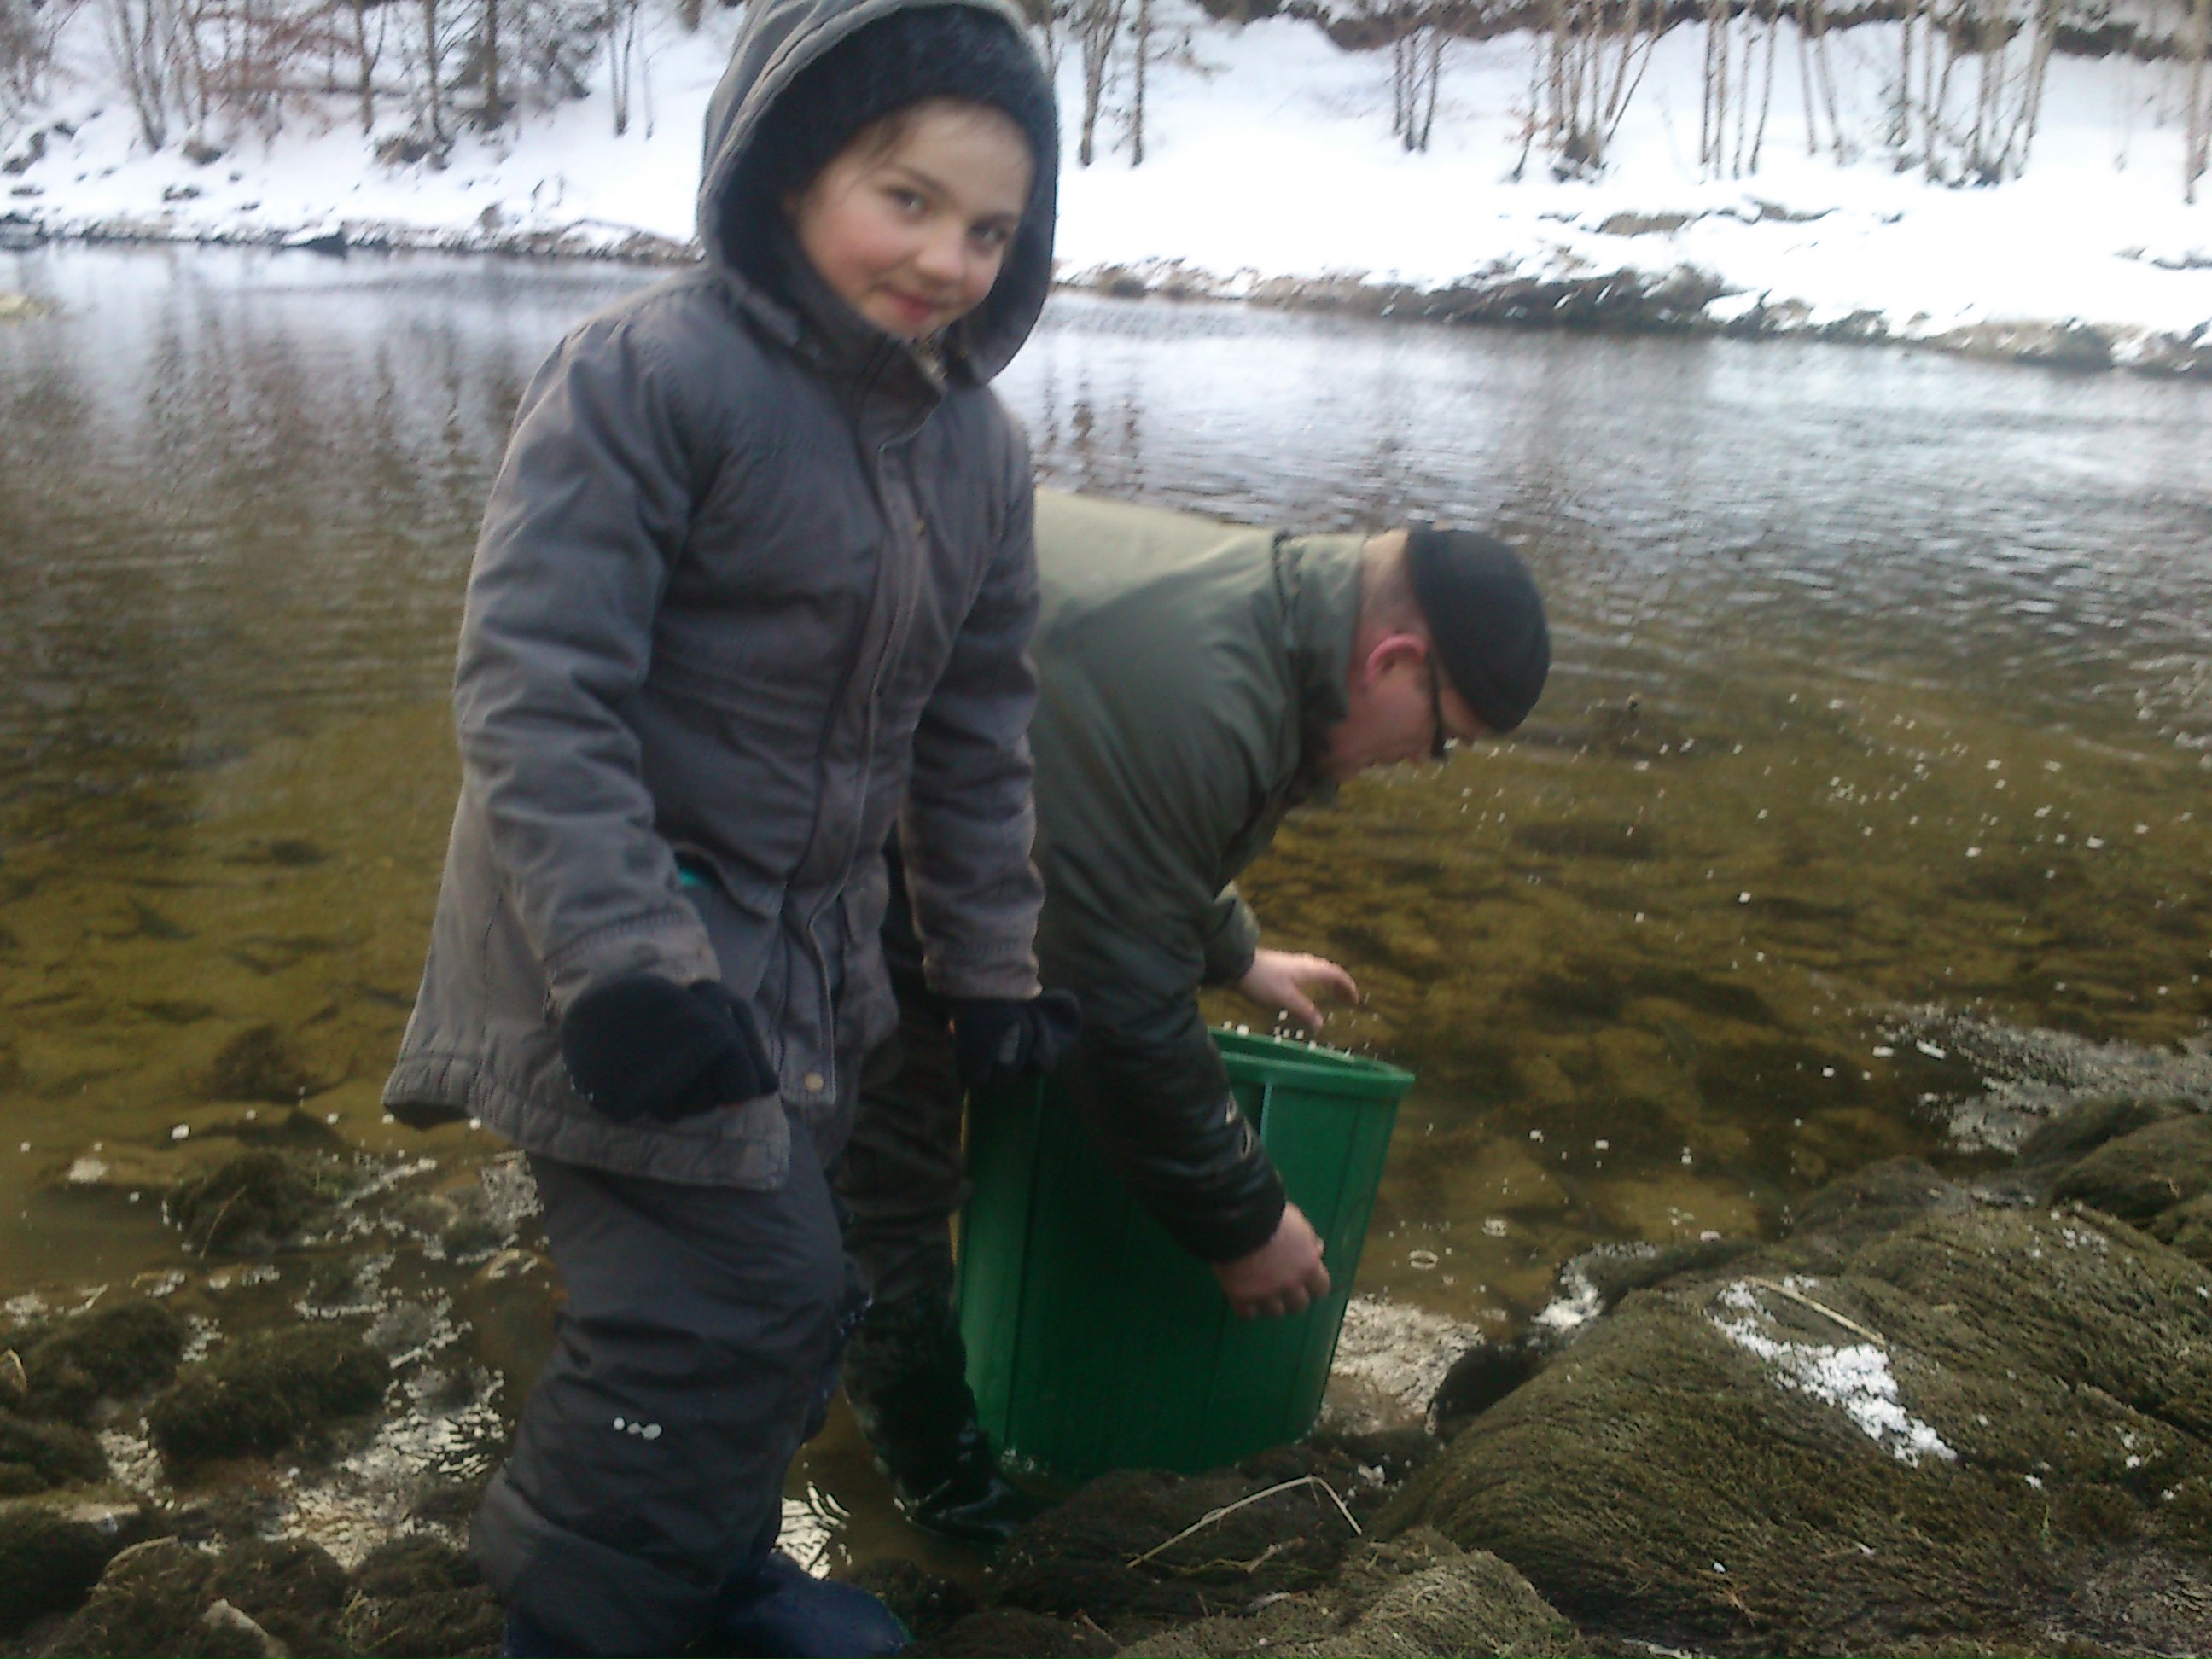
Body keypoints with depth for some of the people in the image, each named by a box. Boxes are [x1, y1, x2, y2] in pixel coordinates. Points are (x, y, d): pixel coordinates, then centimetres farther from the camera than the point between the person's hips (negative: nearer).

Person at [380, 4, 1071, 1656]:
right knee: (734, 1297, -9)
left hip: (805, 945, 7)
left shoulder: (979, 446, 4)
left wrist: (992, 965, 13)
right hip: (632, 940, -7)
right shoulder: (653, 372, -18)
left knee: (786, 1294, 17)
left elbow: (977, 729, 11)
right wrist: (621, 958, -28)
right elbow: (532, 684, -22)